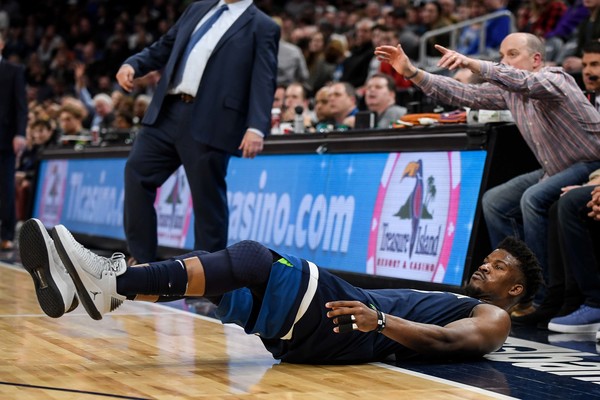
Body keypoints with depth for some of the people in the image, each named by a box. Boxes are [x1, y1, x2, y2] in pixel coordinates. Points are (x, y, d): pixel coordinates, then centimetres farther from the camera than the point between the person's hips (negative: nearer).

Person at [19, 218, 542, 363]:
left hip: (357, 332, -8)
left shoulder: (492, 318, 11)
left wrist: (381, 320, -24)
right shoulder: (447, 301, 38)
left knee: (252, 257, -25)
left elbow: (445, 341, -10)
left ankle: (112, 283, -38)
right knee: (236, 267, -9)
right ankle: (109, 282, -24)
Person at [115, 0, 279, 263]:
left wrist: (256, 128, -22)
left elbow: (264, 82, -8)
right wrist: (133, 64, 6)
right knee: (137, 172, 0)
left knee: (207, 197, -2)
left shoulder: (262, 27, 2)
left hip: (210, 123, -6)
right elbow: (164, 47, 26)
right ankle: (140, 260, 9)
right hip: (167, 112, 6)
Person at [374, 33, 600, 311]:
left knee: (533, 198, -30)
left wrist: (472, 64, -51)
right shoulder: (508, 89, 3)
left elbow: (529, 84, -42)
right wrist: (412, 72, -5)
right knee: (494, 201, 3)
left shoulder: (554, 79, -20)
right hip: (555, 170, 9)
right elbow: (465, 95, 4)